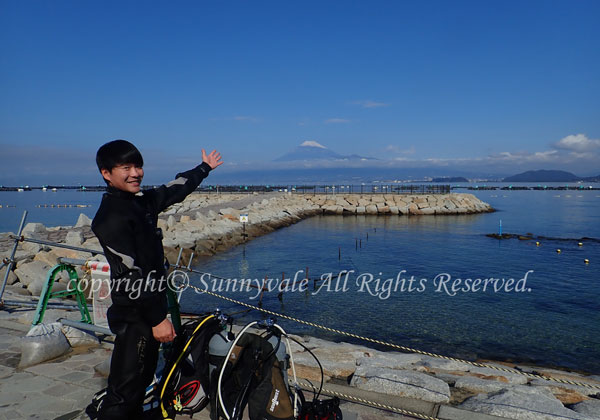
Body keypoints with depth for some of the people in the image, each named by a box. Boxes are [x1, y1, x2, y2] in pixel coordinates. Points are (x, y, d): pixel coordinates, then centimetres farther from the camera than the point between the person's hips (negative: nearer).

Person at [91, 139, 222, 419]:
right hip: (134, 315, -9)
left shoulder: (142, 201, 8)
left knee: (142, 380, 21)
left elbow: (175, 190, 25)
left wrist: (204, 167, 39)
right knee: (124, 392, -3)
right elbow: (130, 275, -22)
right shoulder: (111, 216, -19)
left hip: (151, 309, 9)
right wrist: (157, 318, -21)